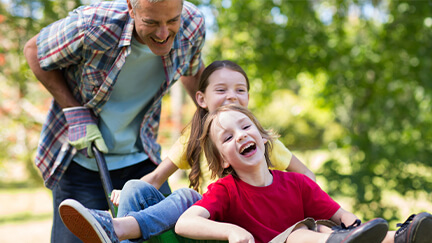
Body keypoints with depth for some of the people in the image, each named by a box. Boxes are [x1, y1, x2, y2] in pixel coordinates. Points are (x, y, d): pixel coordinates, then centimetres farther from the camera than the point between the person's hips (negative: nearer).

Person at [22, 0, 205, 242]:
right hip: (81, 162, -3)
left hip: (140, 158, 4)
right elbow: (34, 52, -8)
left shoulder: (193, 23, -14)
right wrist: (77, 115, -17)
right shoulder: (92, 26, -27)